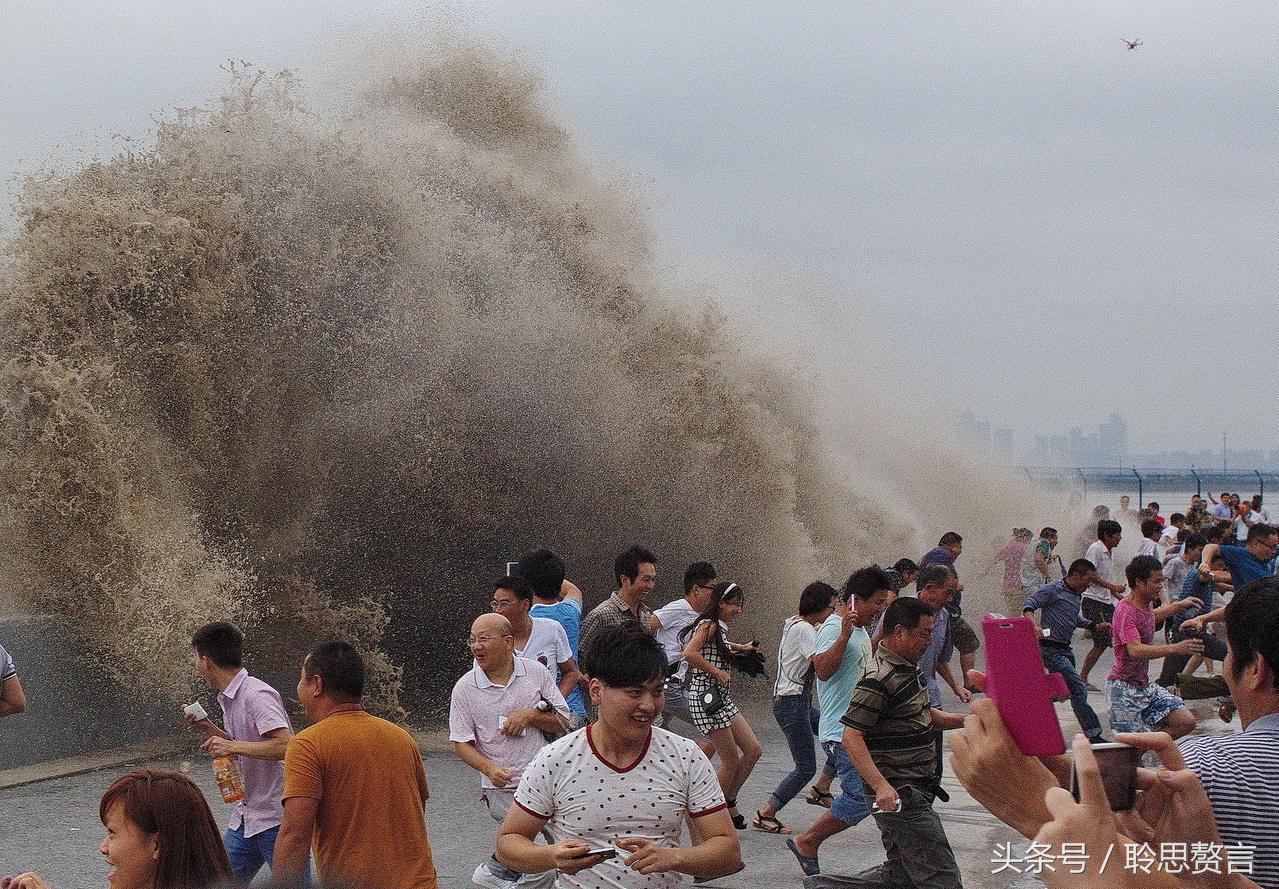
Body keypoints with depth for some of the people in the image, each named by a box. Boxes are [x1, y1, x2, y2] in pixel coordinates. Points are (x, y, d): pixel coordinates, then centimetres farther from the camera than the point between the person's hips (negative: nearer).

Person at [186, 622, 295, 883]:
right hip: (245, 817, 9)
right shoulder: (228, 699, 12)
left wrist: (232, 746, -25)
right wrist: (212, 730, 12)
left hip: (276, 819, -9)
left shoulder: (256, 695, -17)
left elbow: (285, 745, -28)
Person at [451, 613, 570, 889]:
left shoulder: (536, 672, 0)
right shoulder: (465, 688, -4)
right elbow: (461, 743, -3)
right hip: (503, 787, -3)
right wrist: (490, 769, -20)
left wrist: (531, 714, -14)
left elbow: (563, 721, 4)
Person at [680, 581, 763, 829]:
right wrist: (717, 672, -22)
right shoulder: (709, 625, -12)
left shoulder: (718, 629, 17)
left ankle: (728, 804, 19)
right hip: (705, 697, -10)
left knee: (753, 751, 7)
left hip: (721, 698, 10)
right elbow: (689, 653, -26)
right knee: (731, 761, -6)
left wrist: (739, 648, 36)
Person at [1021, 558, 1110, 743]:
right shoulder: (1053, 589, -11)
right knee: (1078, 690, -13)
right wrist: (1033, 624, -39)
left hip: (1065, 649, 10)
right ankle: (1093, 735, -12)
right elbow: (1029, 603, -21)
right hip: (1051, 649, -10)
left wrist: (1096, 626, 18)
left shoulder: (1075, 595, 16)